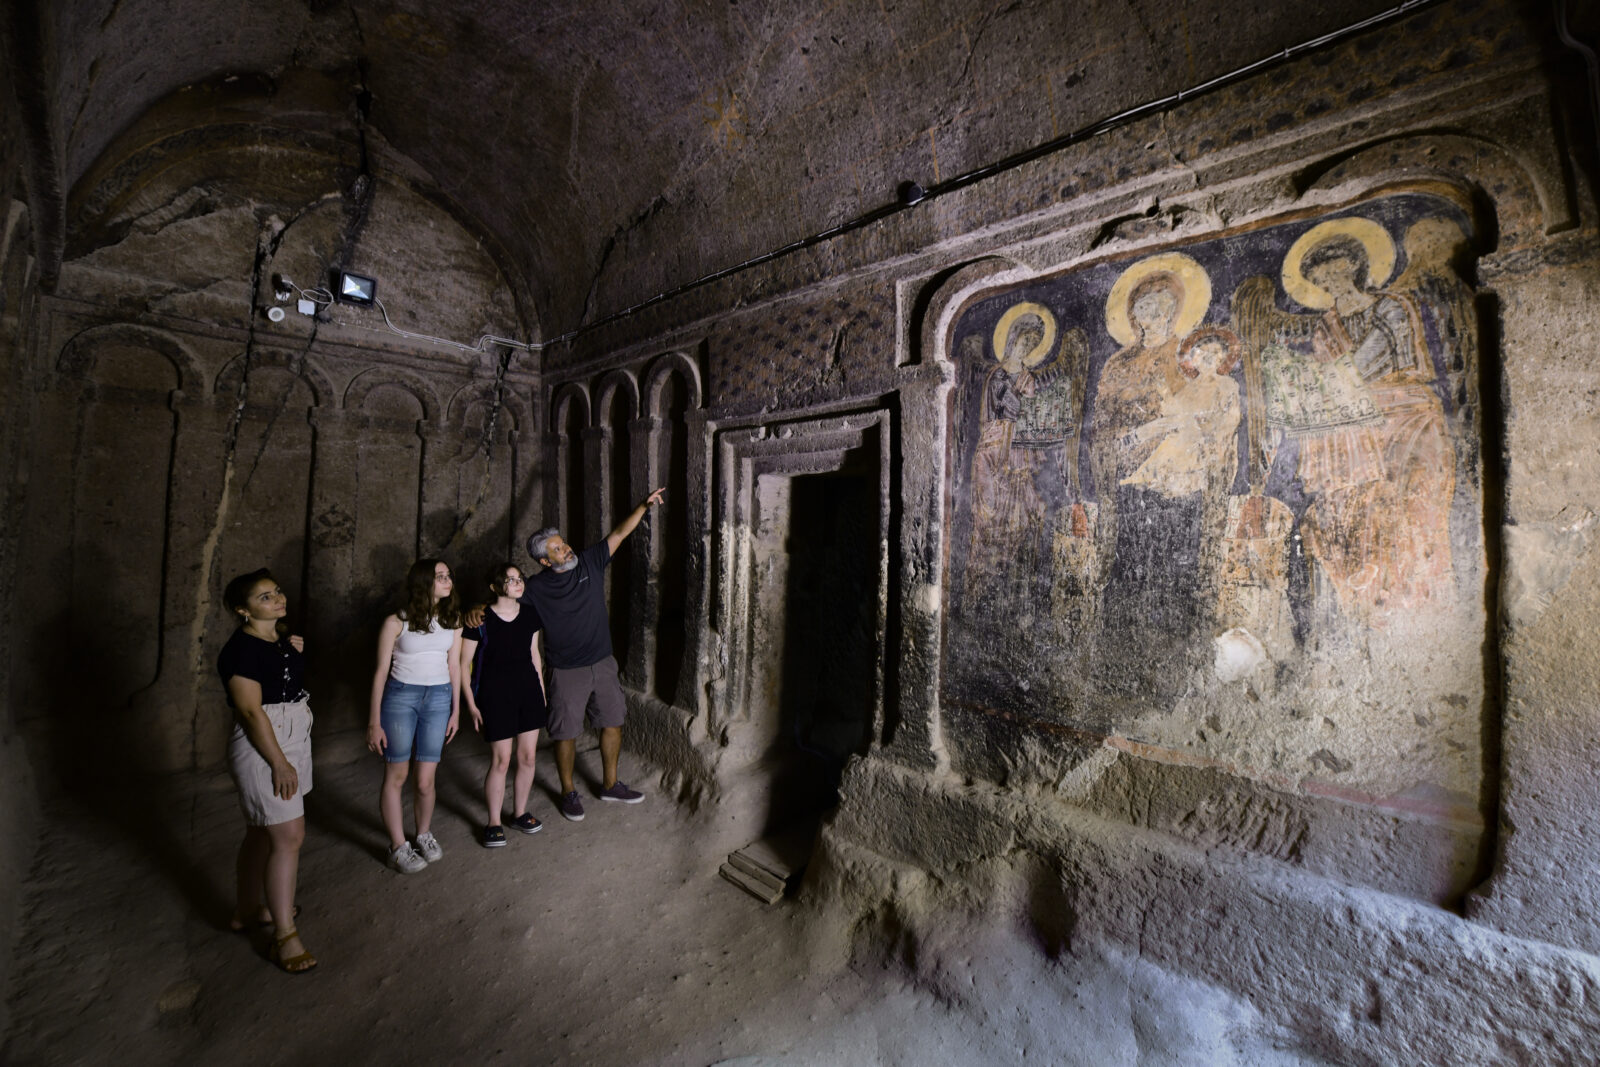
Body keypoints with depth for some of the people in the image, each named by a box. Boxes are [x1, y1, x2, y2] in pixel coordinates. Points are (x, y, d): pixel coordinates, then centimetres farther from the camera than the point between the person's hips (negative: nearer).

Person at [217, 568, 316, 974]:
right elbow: (251, 711, -20)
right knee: (288, 837, -6)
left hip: (293, 739, 9)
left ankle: (246, 911, 36)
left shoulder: (281, 637, 7)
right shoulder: (242, 648, -18)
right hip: (264, 747, -9)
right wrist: (280, 763, -18)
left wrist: (295, 653, 7)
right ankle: (285, 936, 5)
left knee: (261, 832, 20)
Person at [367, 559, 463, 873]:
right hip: (400, 697, -2)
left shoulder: (452, 621, 4)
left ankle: (424, 835, 30)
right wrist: (374, 721, -3)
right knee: (395, 775, 6)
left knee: (425, 780, 6)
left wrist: (456, 710, 8)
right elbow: (381, 672, -3)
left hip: (439, 698, 2)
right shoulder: (396, 622, -6)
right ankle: (398, 847, 22)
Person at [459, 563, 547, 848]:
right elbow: (463, 664, -7)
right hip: (495, 694, -4)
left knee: (528, 756, 10)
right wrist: (471, 705, -8)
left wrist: (541, 689, 14)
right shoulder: (480, 620, -12)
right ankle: (493, 823, 22)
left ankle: (520, 813, 30)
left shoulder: (530, 614, 2)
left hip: (528, 689, 5)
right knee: (501, 761, 2)